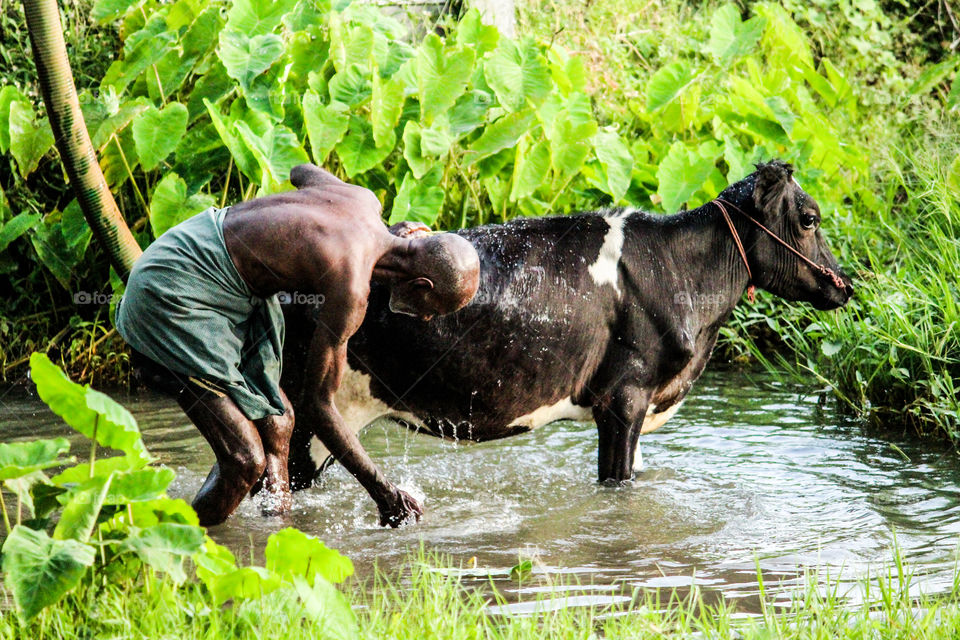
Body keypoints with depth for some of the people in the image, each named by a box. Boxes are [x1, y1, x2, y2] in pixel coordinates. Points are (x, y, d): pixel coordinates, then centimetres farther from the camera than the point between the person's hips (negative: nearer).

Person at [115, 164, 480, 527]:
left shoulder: (364, 200, 0)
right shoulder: (350, 288, -24)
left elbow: (303, 172, 25)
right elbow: (317, 404, -15)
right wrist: (384, 493, -8)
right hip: (175, 290, -10)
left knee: (277, 422, 12)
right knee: (246, 460, -13)